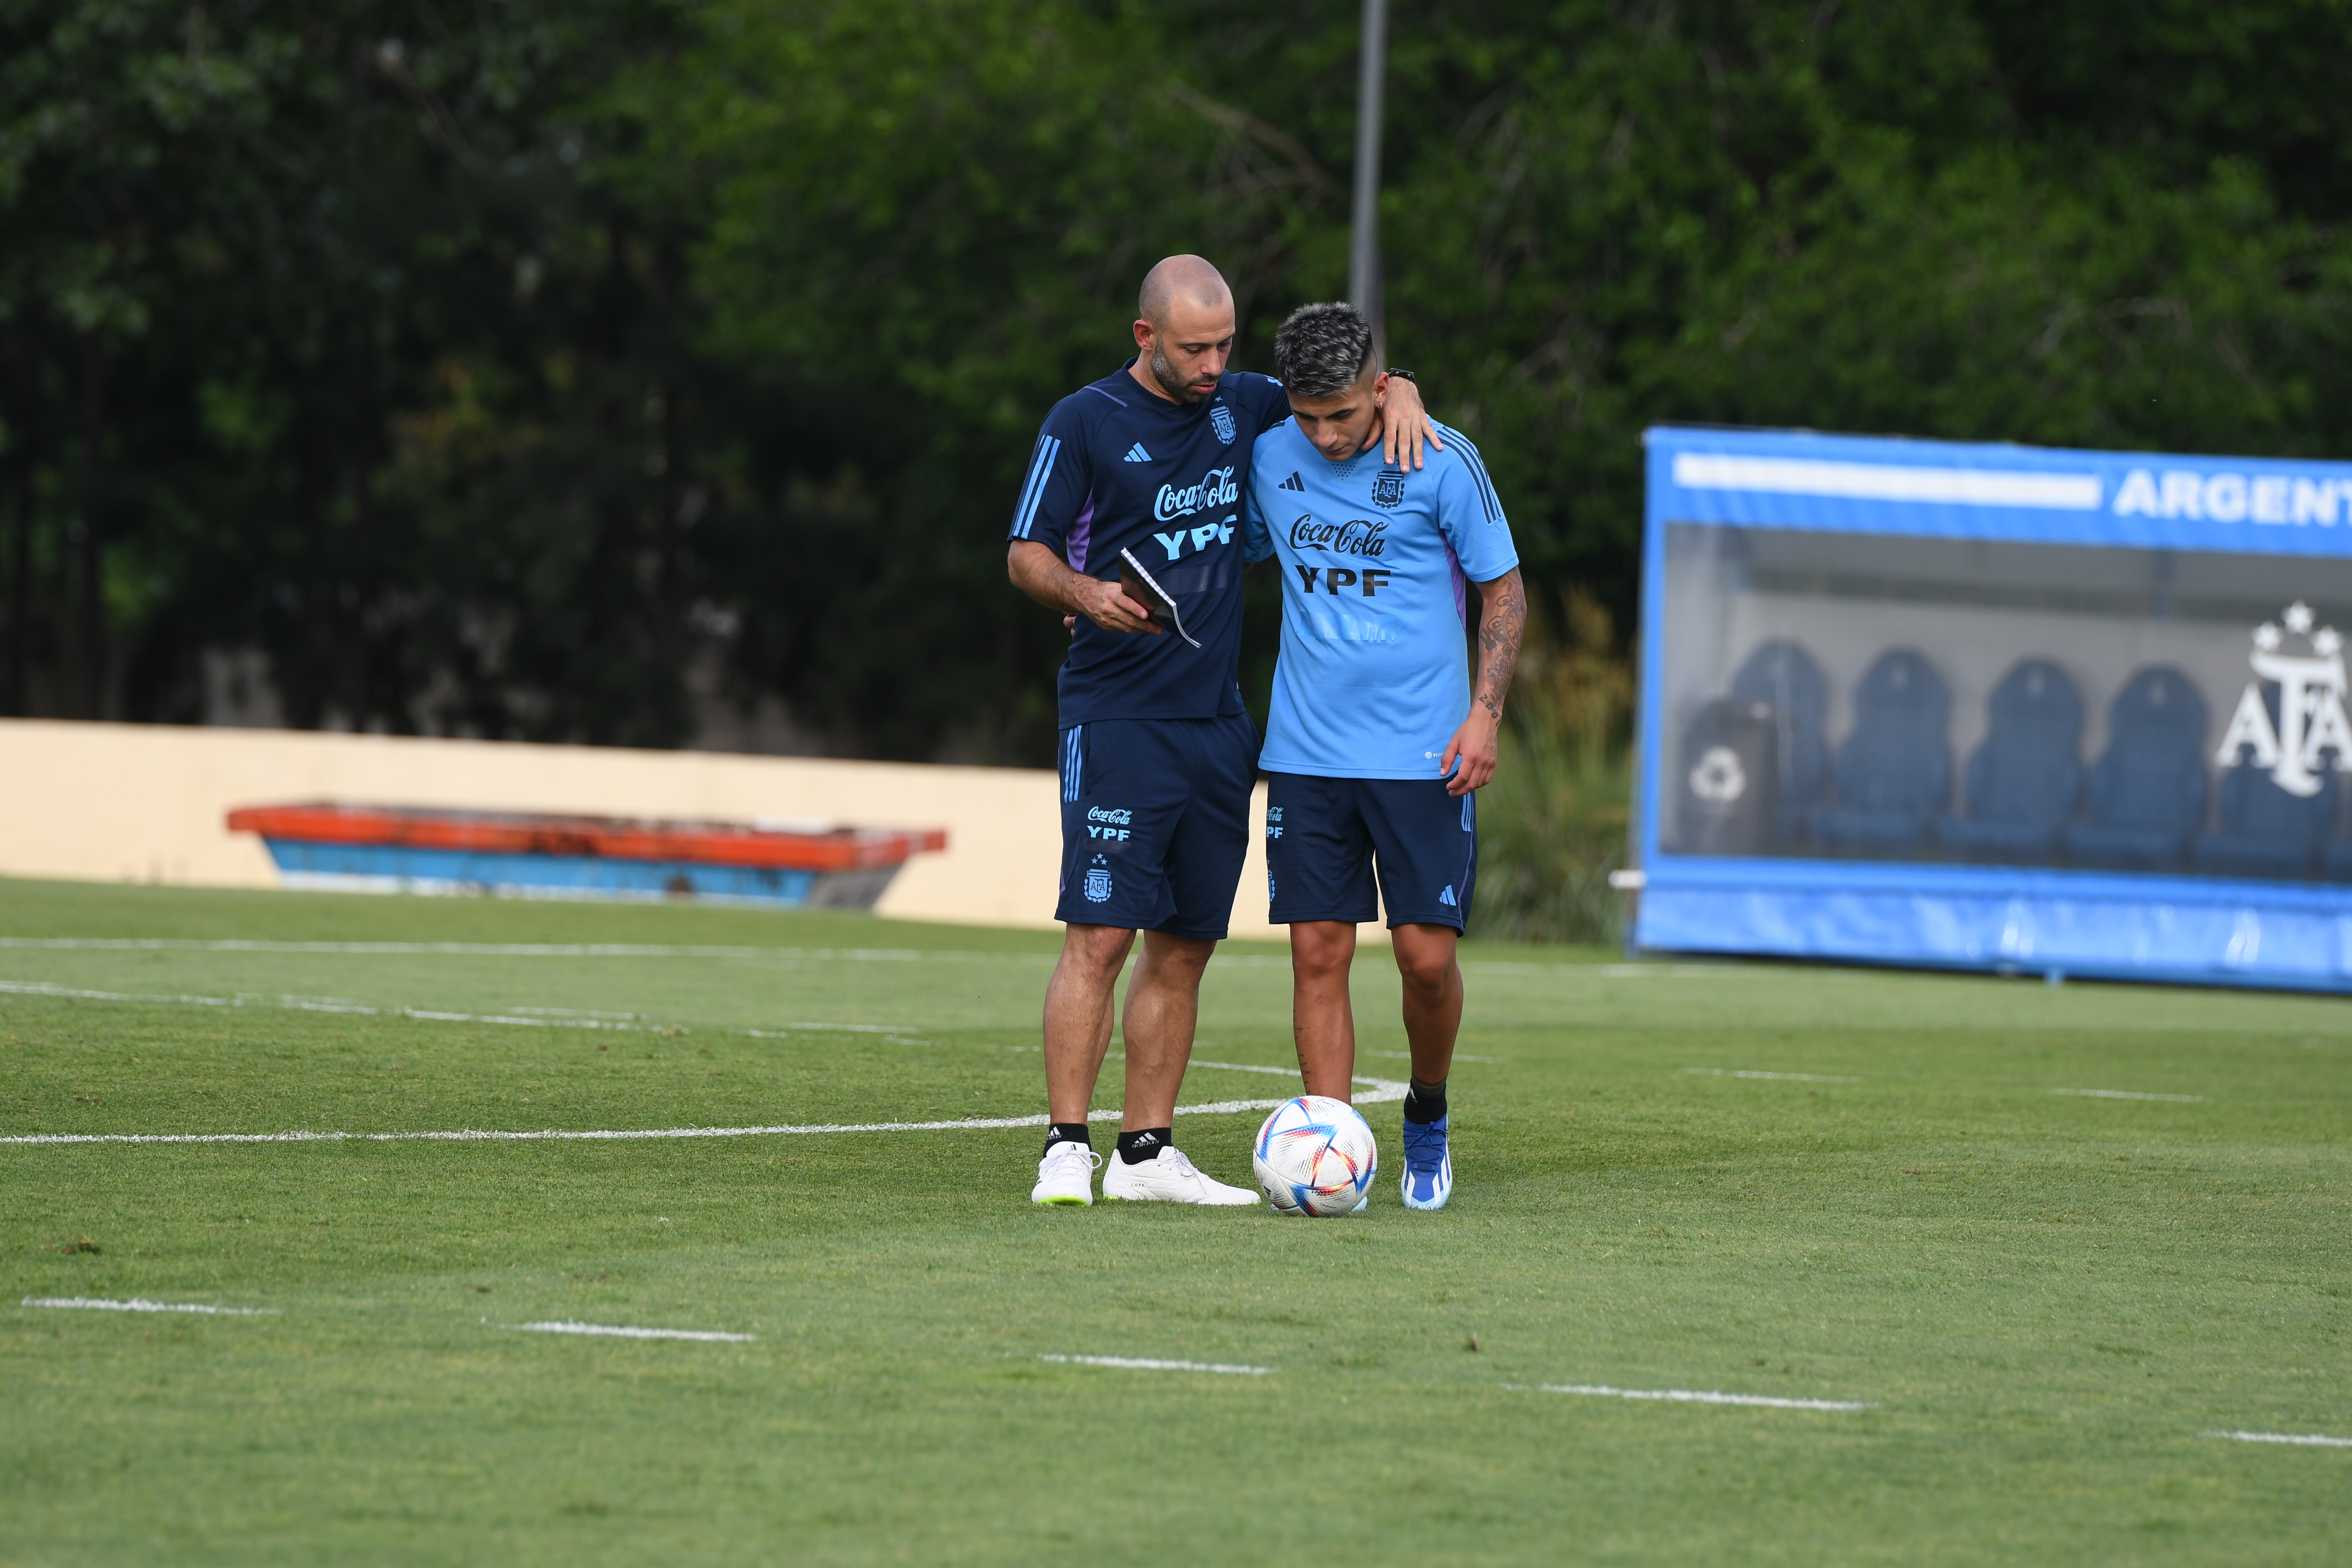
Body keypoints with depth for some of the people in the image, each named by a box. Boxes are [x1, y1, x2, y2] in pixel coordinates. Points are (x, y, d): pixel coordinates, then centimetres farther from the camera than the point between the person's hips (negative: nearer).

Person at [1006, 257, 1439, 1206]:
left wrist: (1397, 394, -1)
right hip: (1118, 723, -6)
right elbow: (1025, 556, -2)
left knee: (1185, 947, 6)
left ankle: (1146, 1153, 12)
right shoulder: (1085, 423, -3)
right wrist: (1085, 593, -22)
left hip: (1217, 725, 6)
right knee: (1100, 938, -12)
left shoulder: (1240, 407, 10)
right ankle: (1066, 1150, -10)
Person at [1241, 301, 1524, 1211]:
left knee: (1427, 957, -5)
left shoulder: (1443, 462, -8)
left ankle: (1427, 1121, 22)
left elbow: (1503, 589, 1)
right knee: (1318, 954, -4)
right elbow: (1237, 553, 20)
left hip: (1421, 756, -3)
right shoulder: (1271, 456, 2)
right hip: (1306, 753, 3)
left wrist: (1485, 709, -8)